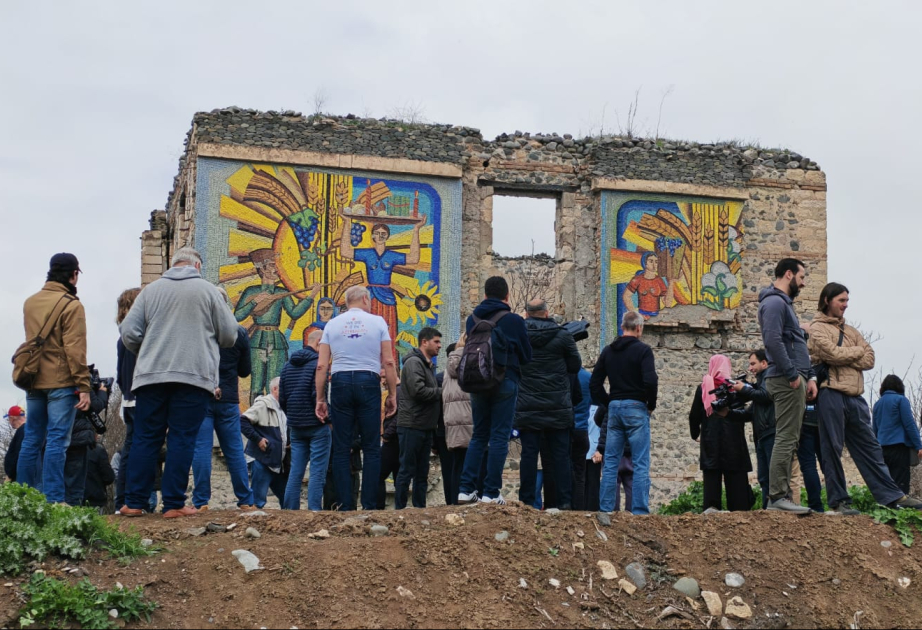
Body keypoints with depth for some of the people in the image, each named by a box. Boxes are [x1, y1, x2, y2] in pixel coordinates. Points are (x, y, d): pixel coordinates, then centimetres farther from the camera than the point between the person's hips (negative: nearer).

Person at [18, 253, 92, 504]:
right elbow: (75, 349, -14)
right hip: (61, 382, -6)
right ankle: (53, 500, -9)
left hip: (34, 380, 6)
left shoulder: (30, 302, 12)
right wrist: (83, 386, -14)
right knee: (57, 441, -6)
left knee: (32, 440, 11)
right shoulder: (72, 305, -10)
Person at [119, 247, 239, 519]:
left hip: (151, 375, 2)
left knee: (145, 439, 8)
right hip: (195, 376, -2)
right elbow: (229, 335, 5)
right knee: (182, 440, 0)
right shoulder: (208, 290, 4)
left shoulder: (151, 290, 10)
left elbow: (128, 332, 5)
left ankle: (134, 502, 8)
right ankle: (174, 504, -1)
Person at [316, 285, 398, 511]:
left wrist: (320, 399, 8)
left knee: (341, 449, 4)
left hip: (340, 383, 1)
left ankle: (346, 505, 1)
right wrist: (392, 394, 6)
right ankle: (369, 505, -1)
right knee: (371, 448, 3)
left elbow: (321, 365, 4)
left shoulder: (332, 324, 9)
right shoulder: (377, 322, 5)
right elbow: (389, 362, -1)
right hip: (369, 382, -1)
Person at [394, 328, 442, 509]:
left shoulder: (429, 365, 20)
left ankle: (420, 508, 16)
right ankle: (400, 510, -1)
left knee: (422, 472, 11)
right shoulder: (413, 363, -11)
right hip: (412, 425, -9)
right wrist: (441, 392, -9)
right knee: (407, 470, -5)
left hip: (426, 426, 9)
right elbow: (418, 390, -22)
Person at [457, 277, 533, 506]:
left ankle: (466, 489, 7)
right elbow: (526, 356, 3)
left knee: (478, 436, 13)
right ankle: (491, 493, -3)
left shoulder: (472, 319, 5)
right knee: (499, 437, 0)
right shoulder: (514, 321, -7)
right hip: (505, 383, -4)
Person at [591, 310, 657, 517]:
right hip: (636, 408, -5)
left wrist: (608, 404, 15)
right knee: (640, 464, -3)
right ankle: (640, 511, -7)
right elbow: (650, 381, -18)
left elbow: (594, 383, 10)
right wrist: (651, 405, -3)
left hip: (614, 408, 5)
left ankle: (605, 510, 7)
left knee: (611, 463, 8)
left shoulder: (608, 351, 11)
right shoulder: (642, 349, -7)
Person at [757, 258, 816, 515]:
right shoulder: (774, 302, -10)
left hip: (794, 380, 11)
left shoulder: (785, 303, 23)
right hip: (786, 380, -11)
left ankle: (780, 495, 11)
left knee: (789, 440, 9)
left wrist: (809, 376, 17)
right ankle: (778, 496, -12)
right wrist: (793, 375, -19)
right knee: (786, 438, -12)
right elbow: (773, 341, -22)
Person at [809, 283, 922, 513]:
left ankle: (892, 496, 10)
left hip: (855, 397, 7)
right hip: (831, 395, -7)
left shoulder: (850, 331, 21)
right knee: (833, 449, -3)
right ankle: (838, 501, 2)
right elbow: (832, 353, -15)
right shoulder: (818, 328, 1)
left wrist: (842, 357, -5)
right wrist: (857, 352, 2)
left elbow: (869, 360, 9)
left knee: (869, 448, 9)